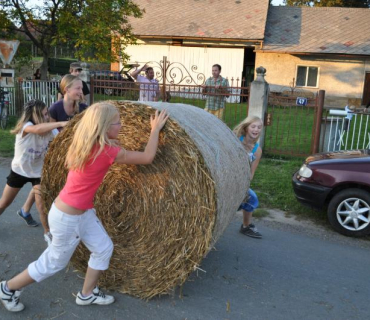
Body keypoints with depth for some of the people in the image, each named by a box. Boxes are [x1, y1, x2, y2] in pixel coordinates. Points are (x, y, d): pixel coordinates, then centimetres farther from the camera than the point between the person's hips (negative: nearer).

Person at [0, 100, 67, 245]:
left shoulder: (49, 130, -15)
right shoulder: (25, 126, -29)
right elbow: (37, 129, -52)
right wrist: (60, 123, -60)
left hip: (38, 172, 2)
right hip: (19, 171, -1)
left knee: (42, 205, -6)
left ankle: (48, 233, 13)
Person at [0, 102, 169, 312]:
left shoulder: (86, 144, -2)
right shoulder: (106, 151, -26)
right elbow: (148, 157, -19)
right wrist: (156, 128, -8)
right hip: (67, 218, -9)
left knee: (104, 248, 16)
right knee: (54, 262, 13)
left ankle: (87, 294, 34)